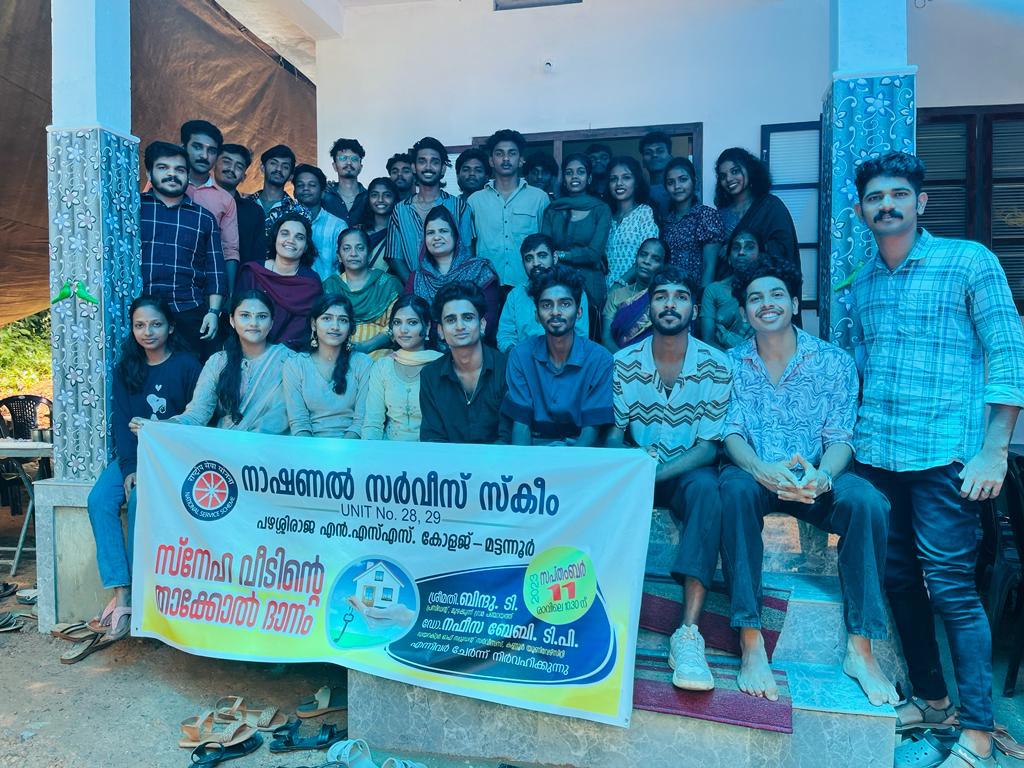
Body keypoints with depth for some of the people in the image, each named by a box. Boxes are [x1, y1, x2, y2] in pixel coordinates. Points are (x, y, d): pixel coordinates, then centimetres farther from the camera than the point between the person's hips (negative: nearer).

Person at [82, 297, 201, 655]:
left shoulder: (187, 365, -3)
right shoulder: (125, 369, 11)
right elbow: (121, 421, 3)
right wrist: (128, 468, -11)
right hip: (133, 454, 5)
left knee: (140, 500, -29)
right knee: (99, 500, -21)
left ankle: (135, 593, -18)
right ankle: (120, 593, -23)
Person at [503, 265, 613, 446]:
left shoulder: (600, 359, -5)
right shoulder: (521, 354, -1)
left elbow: (592, 429, -7)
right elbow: (520, 422, -3)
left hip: (581, 448, -1)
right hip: (535, 446, 1)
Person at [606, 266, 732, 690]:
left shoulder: (715, 366, -6)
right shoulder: (623, 363, -1)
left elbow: (708, 447, -9)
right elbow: (613, 436, 1)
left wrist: (656, 474, -26)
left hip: (687, 472, -1)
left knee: (705, 487, -36)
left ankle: (688, 634, -39)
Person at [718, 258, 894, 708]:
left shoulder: (834, 362, 3)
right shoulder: (732, 364, 3)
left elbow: (840, 437, -3)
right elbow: (731, 433, -5)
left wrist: (822, 476, -27)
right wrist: (763, 469, -28)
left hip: (818, 478, 1)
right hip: (755, 474, -1)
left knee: (867, 501, -30)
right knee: (735, 489, -35)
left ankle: (860, 649, -19)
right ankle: (751, 645, -32)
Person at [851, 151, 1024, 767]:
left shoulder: (969, 261, -1)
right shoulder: (862, 284, 13)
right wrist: (846, 435, 11)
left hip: (945, 456, -5)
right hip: (876, 458, 5)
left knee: (950, 587, -4)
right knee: (899, 579, 11)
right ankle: (932, 698, 27)